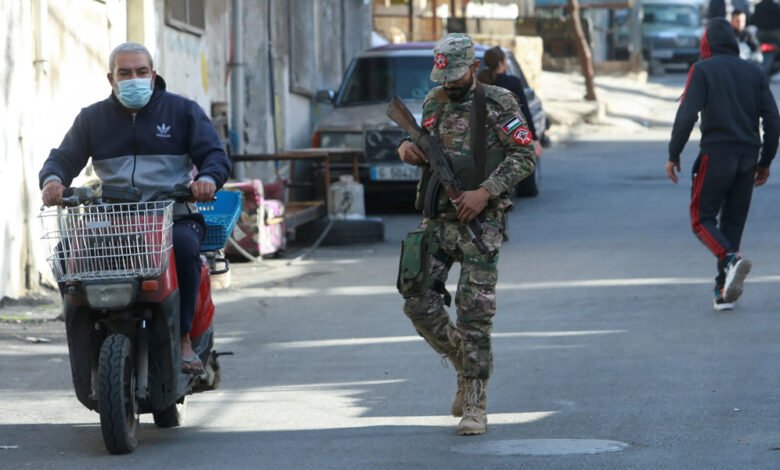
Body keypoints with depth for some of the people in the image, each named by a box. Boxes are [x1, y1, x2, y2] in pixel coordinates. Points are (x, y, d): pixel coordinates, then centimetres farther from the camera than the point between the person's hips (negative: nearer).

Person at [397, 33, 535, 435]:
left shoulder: (498, 103, -5)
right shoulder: (433, 104, 12)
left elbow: (524, 156, -8)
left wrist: (485, 192, -18)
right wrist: (408, 149, 1)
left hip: (480, 222, -5)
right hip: (435, 220, 5)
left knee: (475, 312, -8)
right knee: (419, 304, -2)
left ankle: (475, 405, -1)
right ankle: (466, 368, 21)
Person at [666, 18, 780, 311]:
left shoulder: (702, 70, -2)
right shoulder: (755, 73, 11)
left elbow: (687, 115, -12)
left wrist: (673, 155, -5)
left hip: (715, 155, -4)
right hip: (747, 158, 4)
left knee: (702, 218, 4)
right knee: (733, 222, 11)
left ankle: (731, 259, -23)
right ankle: (724, 291, 6)